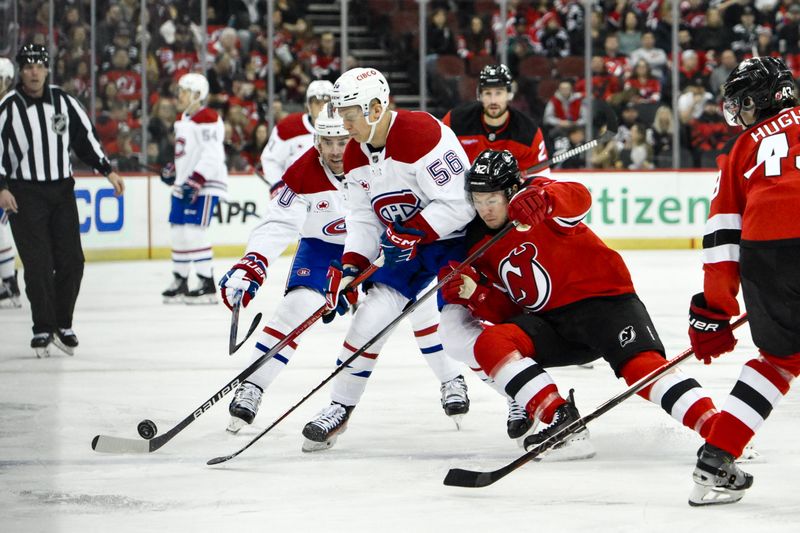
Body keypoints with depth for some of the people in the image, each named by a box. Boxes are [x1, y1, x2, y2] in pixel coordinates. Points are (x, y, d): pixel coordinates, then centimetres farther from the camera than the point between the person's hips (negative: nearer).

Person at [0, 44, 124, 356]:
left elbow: (85, 136, 14)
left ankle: (62, 324, 15)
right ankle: (43, 329, 2)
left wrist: (107, 170, 8)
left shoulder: (63, 101, 5)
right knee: (38, 265, -8)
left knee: (71, 261, 1)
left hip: (62, 191, 4)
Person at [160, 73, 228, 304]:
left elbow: (212, 155, -23)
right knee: (178, 231, 11)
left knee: (194, 231, -17)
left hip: (205, 185, -10)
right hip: (184, 185, 10)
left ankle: (207, 285, -14)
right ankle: (180, 282, 22)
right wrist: (172, 170, 20)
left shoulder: (208, 119, -15)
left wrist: (195, 181, -28)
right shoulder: (183, 119, 17)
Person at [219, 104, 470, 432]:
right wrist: (250, 267, -38)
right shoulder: (303, 175, -26)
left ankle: (451, 381, 10)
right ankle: (251, 388, -10)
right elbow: (277, 225, -26)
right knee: (297, 307, -18)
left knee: (421, 304, -9)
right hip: (323, 246, 0)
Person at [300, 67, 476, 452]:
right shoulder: (355, 155, 0)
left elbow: (459, 203, -29)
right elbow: (363, 220, 4)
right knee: (370, 315, -1)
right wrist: (348, 268, -8)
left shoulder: (422, 135, -27)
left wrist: (413, 232, -28)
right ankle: (339, 408, 10)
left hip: (457, 236, -7)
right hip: (406, 244, 7)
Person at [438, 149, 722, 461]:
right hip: (548, 320, 6)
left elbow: (578, 200, -28)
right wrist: (473, 293, -12)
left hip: (602, 298, -6)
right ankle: (563, 423, -29)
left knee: (643, 365, -28)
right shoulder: (481, 247, 11)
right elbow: (507, 310, 8)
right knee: (489, 344, -19)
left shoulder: (533, 198, -5)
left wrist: (544, 200, -50)